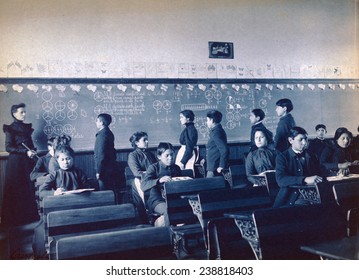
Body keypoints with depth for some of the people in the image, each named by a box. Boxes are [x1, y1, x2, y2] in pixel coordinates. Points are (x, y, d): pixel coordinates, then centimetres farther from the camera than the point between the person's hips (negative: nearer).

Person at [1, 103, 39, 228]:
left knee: (29, 189, 4)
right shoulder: (11, 129, -5)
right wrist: (26, 152, -19)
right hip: (16, 162, -6)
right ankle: (14, 219, 5)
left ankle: (29, 216, 11)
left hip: (27, 162, 6)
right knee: (16, 190, -3)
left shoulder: (27, 127, 13)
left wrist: (33, 151, -1)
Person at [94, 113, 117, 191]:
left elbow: (101, 154, -21)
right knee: (110, 190, 15)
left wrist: (98, 171, -18)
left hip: (104, 169, -10)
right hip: (110, 167, 10)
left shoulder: (102, 135, -18)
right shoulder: (109, 133, 11)